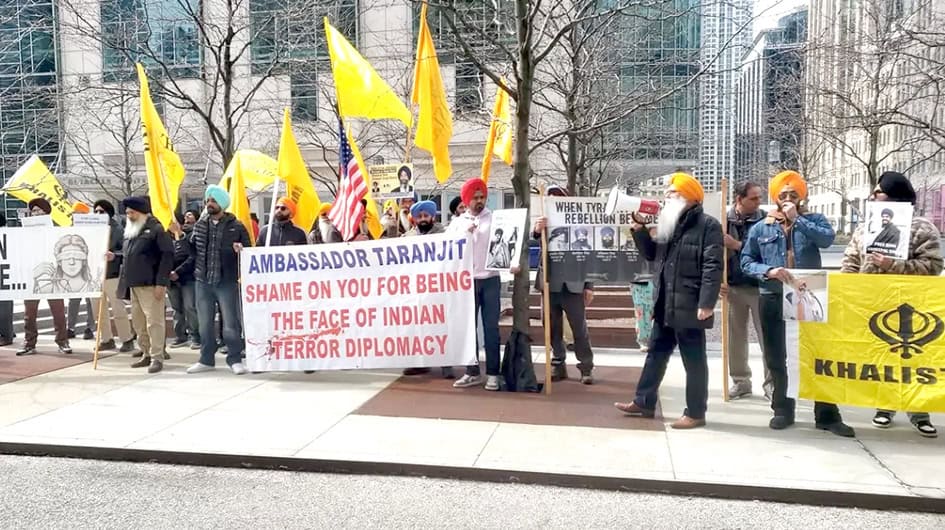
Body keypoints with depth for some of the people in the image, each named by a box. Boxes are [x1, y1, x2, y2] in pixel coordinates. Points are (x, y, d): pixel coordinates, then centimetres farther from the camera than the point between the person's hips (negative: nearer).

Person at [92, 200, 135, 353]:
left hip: (112, 274, -5)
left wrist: (114, 254, -24)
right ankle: (106, 339, 20)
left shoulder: (116, 228, -3)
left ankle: (127, 340, 6)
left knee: (118, 308, -3)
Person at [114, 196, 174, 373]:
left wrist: (161, 282, -20)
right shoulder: (130, 231, 19)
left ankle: (157, 358, -2)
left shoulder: (156, 229, -8)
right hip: (134, 284, 9)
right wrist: (114, 256, 9)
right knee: (138, 322, 12)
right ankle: (147, 354, 22)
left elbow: (167, 255, -15)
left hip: (150, 284, -9)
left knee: (154, 321, -6)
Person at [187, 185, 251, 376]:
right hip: (203, 282, 4)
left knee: (231, 324, 2)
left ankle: (235, 359, 13)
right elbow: (192, 250, 14)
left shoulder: (236, 226, -2)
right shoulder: (199, 225, 9)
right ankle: (206, 360, 24)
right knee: (204, 323, 12)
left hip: (227, 282, -4)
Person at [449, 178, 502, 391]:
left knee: (491, 327, 0)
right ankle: (472, 372, 13)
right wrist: (465, 233, -10)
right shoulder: (457, 222, 12)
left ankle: (492, 373, 5)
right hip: (466, 280, 2)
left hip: (490, 279, -2)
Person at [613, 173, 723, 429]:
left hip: (689, 307, -8)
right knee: (656, 354, 16)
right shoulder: (669, 225, 16)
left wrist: (706, 303, -23)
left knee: (693, 361, 2)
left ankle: (695, 413, 12)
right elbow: (652, 254, 22)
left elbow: (713, 266, -16)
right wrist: (640, 230, 7)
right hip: (665, 306, 8)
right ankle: (644, 402, 27)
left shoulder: (707, 225, -9)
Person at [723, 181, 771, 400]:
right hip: (734, 287, 2)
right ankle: (740, 381, 23)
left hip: (760, 287, -2)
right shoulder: (724, 220, -1)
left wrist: (737, 245, -18)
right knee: (736, 336, 10)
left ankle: (771, 383, 11)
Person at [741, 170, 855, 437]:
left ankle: (827, 414, 10)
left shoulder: (814, 220, 5)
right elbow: (746, 262, 2)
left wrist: (797, 219, -16)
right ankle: (783, 410, 22)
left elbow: (827, 239, -17)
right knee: (776, 358, 9)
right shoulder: (760, 228, 5)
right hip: (773, 299, 1)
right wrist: (769, 271, -16)